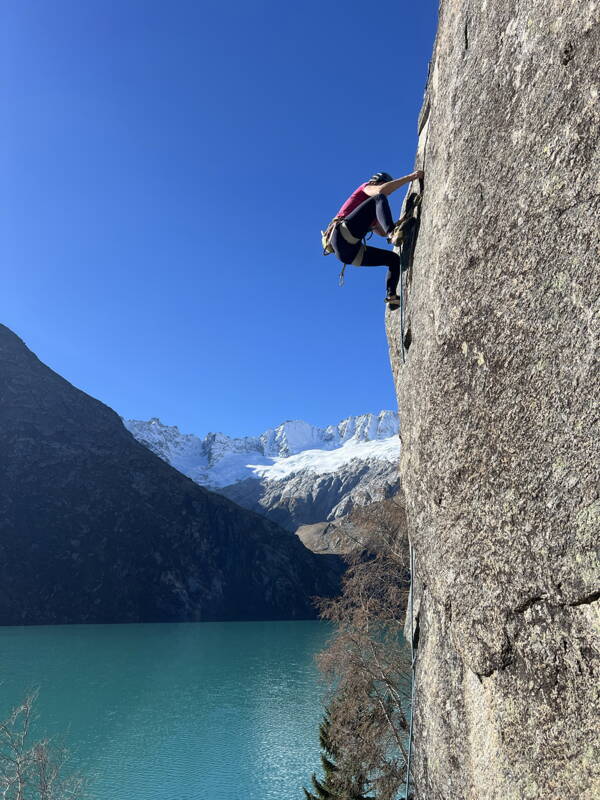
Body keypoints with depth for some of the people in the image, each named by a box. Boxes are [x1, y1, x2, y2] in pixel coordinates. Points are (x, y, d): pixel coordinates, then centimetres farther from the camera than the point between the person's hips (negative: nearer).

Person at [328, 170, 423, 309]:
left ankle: (391, 296, -5)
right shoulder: (366, 187, 14)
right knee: (379, 199, -18)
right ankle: (393, 233, -42)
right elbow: (381, 191, -9)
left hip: (351, 253, 9)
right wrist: (410, 177, -10)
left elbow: (383, 232, 32)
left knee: (394, 259, 12)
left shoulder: (370, 216, 37)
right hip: (343, 236, -9)